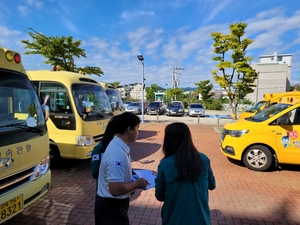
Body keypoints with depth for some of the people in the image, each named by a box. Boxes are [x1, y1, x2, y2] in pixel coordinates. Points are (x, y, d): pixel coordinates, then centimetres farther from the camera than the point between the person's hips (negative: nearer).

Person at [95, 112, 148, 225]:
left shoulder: (117, 145, -1)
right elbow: (116, 189, -32)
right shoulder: (118, 154, -32)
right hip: (111, 205, -9)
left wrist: (133, 175, 3)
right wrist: (137, 184, -18)